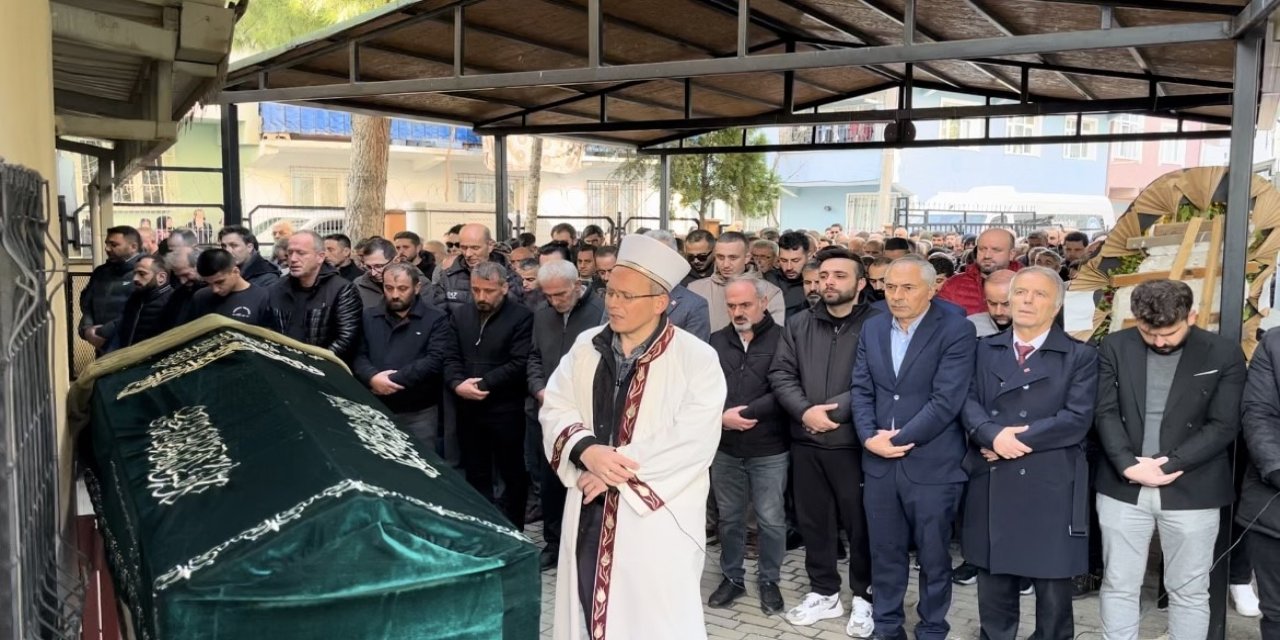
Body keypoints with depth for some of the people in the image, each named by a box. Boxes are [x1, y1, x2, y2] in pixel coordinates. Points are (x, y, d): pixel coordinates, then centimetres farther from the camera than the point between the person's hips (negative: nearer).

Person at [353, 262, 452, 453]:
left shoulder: (436, 319, -2)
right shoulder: (369, 317, 13)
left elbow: (435, 361, -14)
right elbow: (357, 354, 4)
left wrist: (393, 379, -17)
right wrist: (372, 377, -17)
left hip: (419, 414, -3)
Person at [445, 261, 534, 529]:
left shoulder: (521, 317, -9)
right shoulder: (460, 314, 10)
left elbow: (519, 364, -16)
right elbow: (452, 357, 6)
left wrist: (482, 384, -18)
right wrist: (457, 384, -14)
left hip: (506, 410, -5)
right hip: (469, 409, 5)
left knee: (513, 476, 6)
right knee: (476, 476, 14)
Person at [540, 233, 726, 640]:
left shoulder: (696, 358, -11)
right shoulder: (586, 347, 5)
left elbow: (691, 442, -18)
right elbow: (555, 408, 2)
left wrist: (616, 472, -18)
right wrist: (587, 450, -18)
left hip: (658, 517, -5)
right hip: (590, 512, 5)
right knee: (590, 607, 17)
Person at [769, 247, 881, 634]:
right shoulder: (798, 325, 8)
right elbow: (781, 375, 2)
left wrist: (833, 410, -18)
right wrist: (806, 411, -14)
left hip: (852, 442, -4)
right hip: (806, 441, 5)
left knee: (860, 523, 7)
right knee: (813, 520, 14)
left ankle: (864, 597, 24)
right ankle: (824, 592, 30)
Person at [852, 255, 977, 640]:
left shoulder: (956, 331, -10)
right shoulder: (872, 329, 8)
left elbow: (946, 401, -17)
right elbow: (861, 390, 6)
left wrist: (897, 439, -15)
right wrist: (869, 437, -10)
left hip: (932, 464, -4)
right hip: (879, 463, 5)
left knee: (933, 557, 10)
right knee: (884, 554, 15)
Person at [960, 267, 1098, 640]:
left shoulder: (1080, 356, 1)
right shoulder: (985, 350, 11)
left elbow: (1077, 418, -11)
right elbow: (968, 401, 1)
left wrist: (1019, 439, -14)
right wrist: (993, 435, -19)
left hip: (1050, 487, -3)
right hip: (991, 485, 3)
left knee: (1053, 587, 8)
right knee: (993, 582, 14)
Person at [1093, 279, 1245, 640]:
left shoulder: (1224, 354, -3)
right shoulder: (1115, 348, 2)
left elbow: (1223, 426, -7)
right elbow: (1106, 413, -2)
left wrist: (1168, 465, -15)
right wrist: (1129, 466, -15)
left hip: (1191, 490, -1)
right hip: (1124, 486, 2)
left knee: (1189, 591, 8)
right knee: (1118, 585, 8)